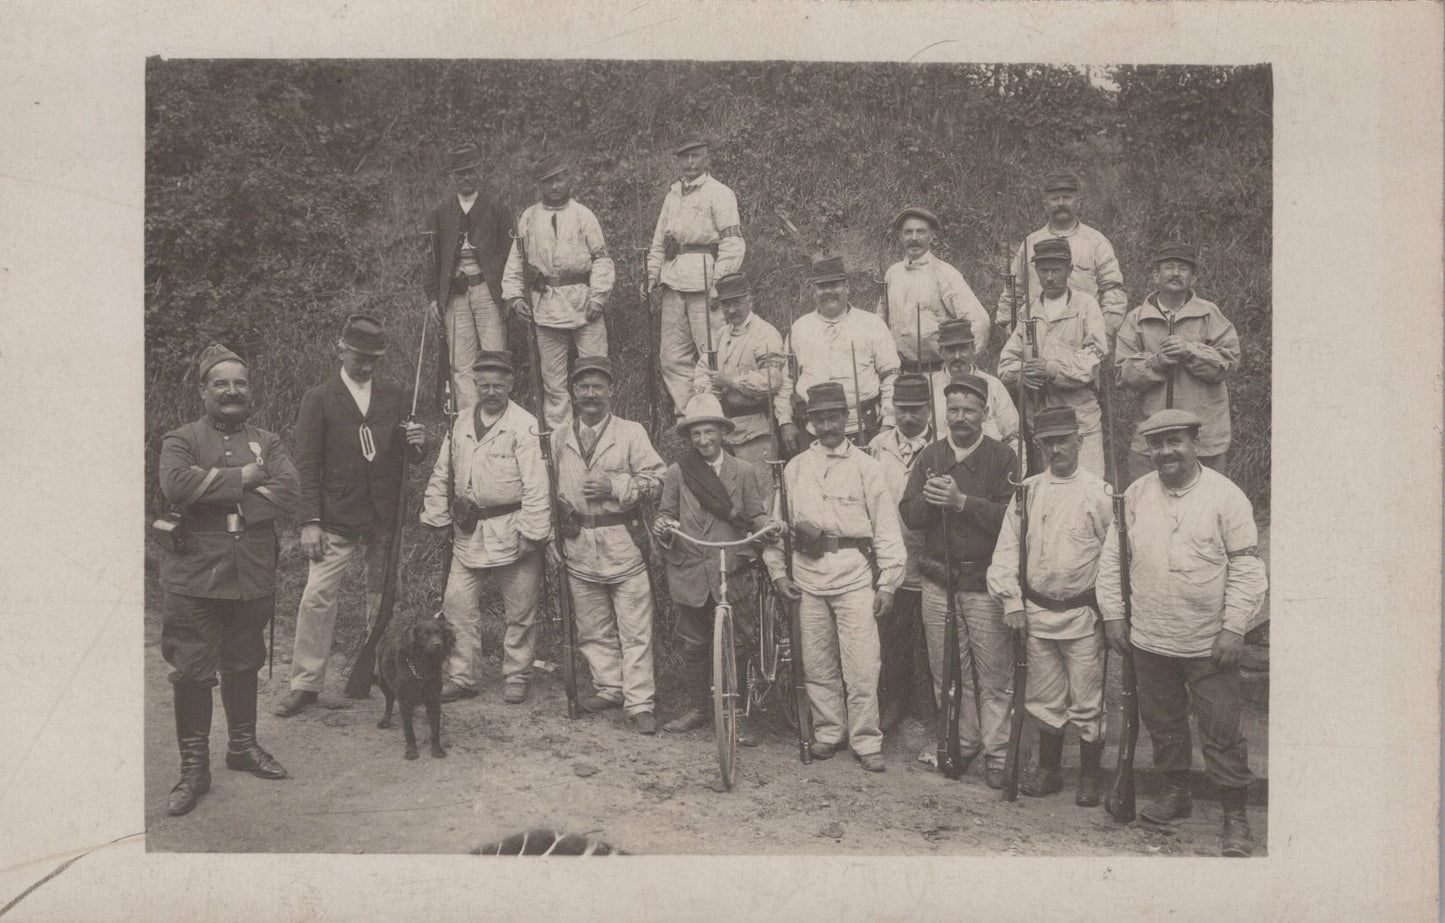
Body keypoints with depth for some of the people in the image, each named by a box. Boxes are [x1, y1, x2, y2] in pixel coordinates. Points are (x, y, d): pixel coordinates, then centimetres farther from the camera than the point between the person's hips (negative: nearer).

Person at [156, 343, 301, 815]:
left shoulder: (267, 442, 10)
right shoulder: (181, 440, 4)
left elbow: (288, 489, -8)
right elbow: (176, 484, -18)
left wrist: (215, 497, -15)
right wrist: (242, 478, -14)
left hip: (252, 576, 3)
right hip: (195, 576, -2)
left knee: (243, 665, 15)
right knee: (192, 670, 0)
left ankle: (243, 745, 32)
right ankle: (194, 767, 10)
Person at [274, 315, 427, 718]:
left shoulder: (395, 397, 12)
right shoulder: (318, 399, 2)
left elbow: (409, 458, 17)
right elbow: (307, 465, -2)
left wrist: (417, 444, -8)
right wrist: (309, 522, -10)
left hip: (384, 518, 3)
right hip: (335, 519, -3)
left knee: (383, 598, 9)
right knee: (317, 598, -7)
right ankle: (305, 682, 2)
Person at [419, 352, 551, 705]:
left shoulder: (524, 425, -9)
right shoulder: (461, 425, 10)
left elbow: (536, 484, -13)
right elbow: (442, 476, 16)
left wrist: (531, 532, -16)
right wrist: (437, 518, 10)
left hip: (510, 531, -5)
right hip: (467, 532, 5)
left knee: (519, 612, 5)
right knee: (456, 605, 4)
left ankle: (516, 678, 20)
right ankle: (460, 677, 15)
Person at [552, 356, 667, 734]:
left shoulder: (631, 432, 1)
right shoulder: (559, 438, 11)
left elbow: (654, 481, -3)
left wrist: (614, 486, -14)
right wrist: (559, 507, 2)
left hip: (623, 543, -4)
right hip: (578, 545, 4)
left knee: (635, 629, -3)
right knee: (593, 628, 11)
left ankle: (639, 702, 3)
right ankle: (609, 688, 27)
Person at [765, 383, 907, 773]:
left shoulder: (865, 467, 2)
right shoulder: (795, 468, 10)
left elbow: (887, 528, 1)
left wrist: (888, 583, -3)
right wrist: (778, 572, 6)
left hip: (854, 573, -2)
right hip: (807, 574, 3)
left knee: (861, 664, -5)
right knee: (817, 662, 8)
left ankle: (866, 741, 7)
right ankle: (828, 731, 23)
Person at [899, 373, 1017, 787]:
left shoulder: (1002, 457, -1)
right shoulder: (929, 456, 11)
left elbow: (1009, 516, -13)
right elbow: (909, 516, 5)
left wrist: (961, 501, -20)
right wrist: (929, 497, -15)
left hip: (984, 580, -4)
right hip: (938, 579, 4)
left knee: (994, 675, -2)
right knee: (947, 673, 9)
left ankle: (997, 753, 8)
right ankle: (961, 744, 22)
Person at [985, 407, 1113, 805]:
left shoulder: (1100, 492, -5)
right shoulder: (1027, 490, 5)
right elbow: (1007, 548, 8)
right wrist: (1011, 601, 2)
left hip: (1083, 612, -3)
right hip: (1036, 611, 3)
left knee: (1088, 702, 4)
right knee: (1045, 698, 14)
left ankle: (1089, 777, 19)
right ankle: (1048, 771, 27)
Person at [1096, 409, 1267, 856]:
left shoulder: (1225, 496, -8)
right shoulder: (1136, 495, 3)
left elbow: (1247, 569, -7)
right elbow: (1112, 558, 9)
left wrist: (1233, 627, -11)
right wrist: (1113, 614, 6)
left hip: (1210, 645, -4)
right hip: (1149, 639, 4)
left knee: (1221, 730, 1)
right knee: (1162, 721, 17)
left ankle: (1236, 816, 15)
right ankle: (1175, 792, 37)